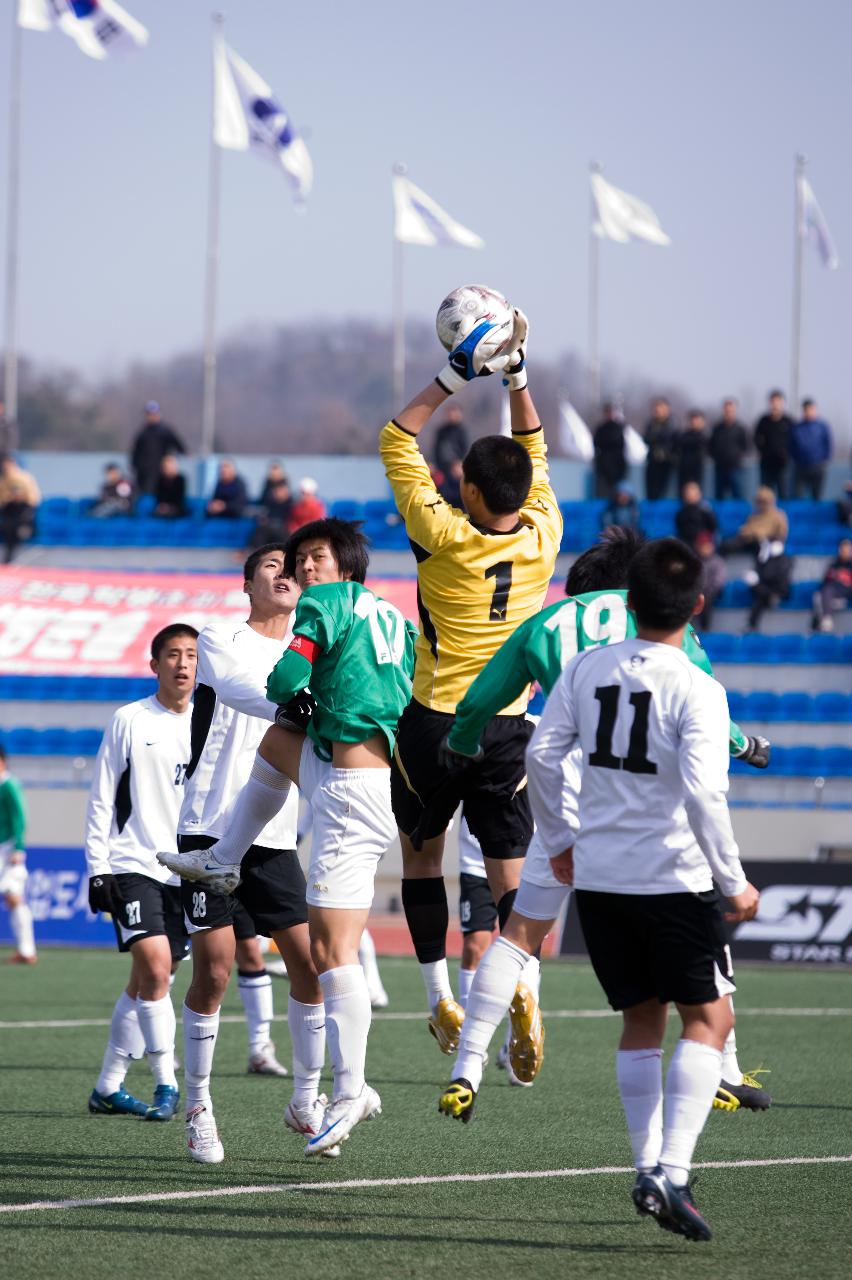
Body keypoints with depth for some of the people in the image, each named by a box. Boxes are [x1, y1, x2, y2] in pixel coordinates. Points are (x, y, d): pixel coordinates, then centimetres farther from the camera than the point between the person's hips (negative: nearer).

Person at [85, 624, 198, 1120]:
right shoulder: (130, 722, -1)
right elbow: (101, 801, 1)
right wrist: (98, 870, -6)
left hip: (189, 873, 4)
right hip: (133, 867, -4)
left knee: (145, 984, 7)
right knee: (155, 965, -20)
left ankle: (108, 1087, 17)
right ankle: (167, 1085, -15)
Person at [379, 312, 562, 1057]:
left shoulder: (446, 539, -15)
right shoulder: (542, 540, -6)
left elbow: (398, 443, -5)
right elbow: (535, 451, 12)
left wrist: (454, 378, -5)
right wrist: (516, 373, 8)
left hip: (434, 727, -2)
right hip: (508, 730, 2)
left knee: (422, 851, 17)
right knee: (510, 873, 3)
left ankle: (439, 995, 13)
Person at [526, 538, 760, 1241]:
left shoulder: (587, 668, 2)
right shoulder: (698, 690, -13)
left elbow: (542, 754, 3)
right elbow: (703, 793, -20)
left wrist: (560, 840, 17)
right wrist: (734, 882, -11)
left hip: (597, 874, 5)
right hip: (673, 879, -5)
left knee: (643, 1017, 18)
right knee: (708, 1018, 3)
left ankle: (649, 1169, 16)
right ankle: (672, 1171, -12)